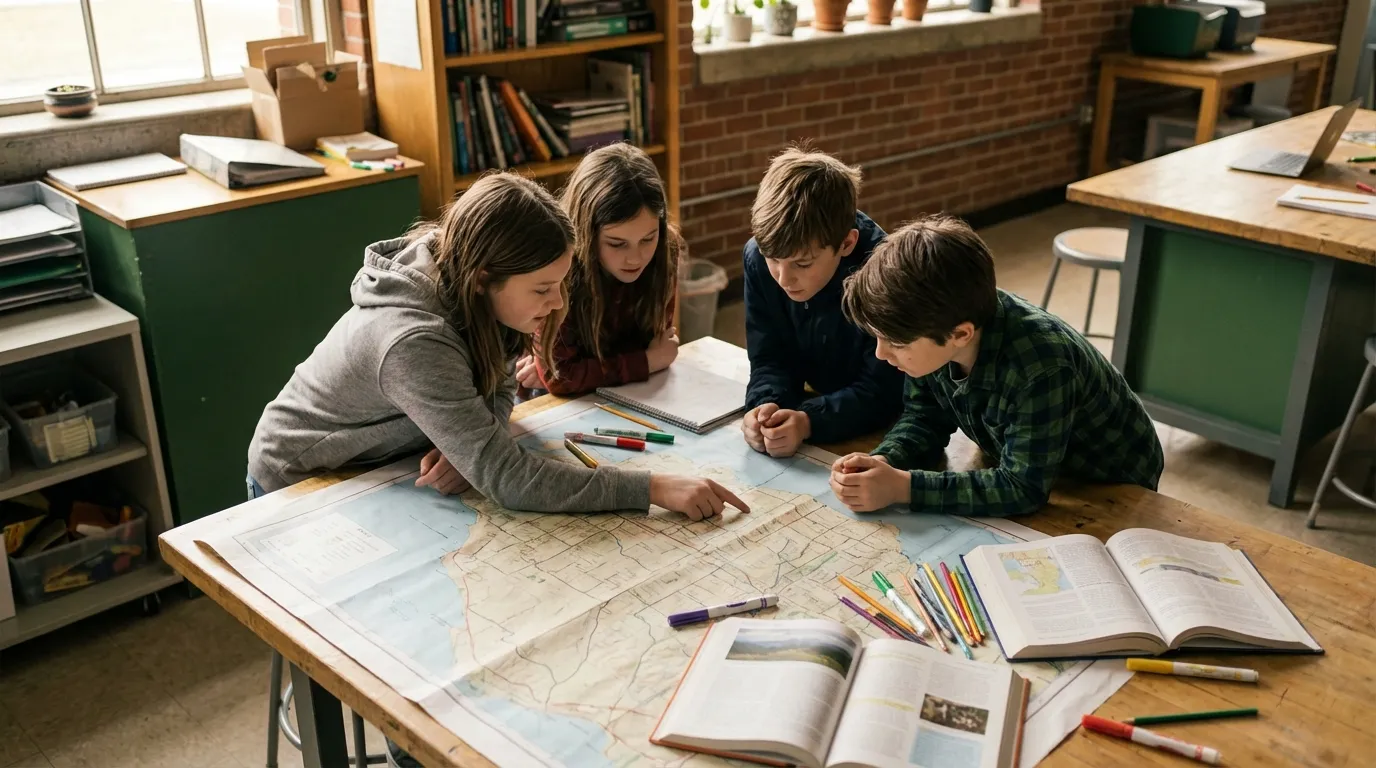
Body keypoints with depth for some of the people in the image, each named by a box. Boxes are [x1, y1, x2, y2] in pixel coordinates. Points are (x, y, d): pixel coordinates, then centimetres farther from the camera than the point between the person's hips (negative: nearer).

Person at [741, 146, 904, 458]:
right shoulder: (759, 258, -14)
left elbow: (883, 393, -22)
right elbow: (770, 360, -7)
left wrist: (808, 421, -38)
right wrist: (766, 405, -30)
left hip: (880, 431, -3)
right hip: (816, 403, 4)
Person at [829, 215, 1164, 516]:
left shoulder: (1040, 366, -39)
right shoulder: (932, 327, -20)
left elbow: (1023, 488, -33)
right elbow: (924, 418, -5)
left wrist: (901, 487, -36)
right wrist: (883, 463, -26)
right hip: (1018, 467, 5)